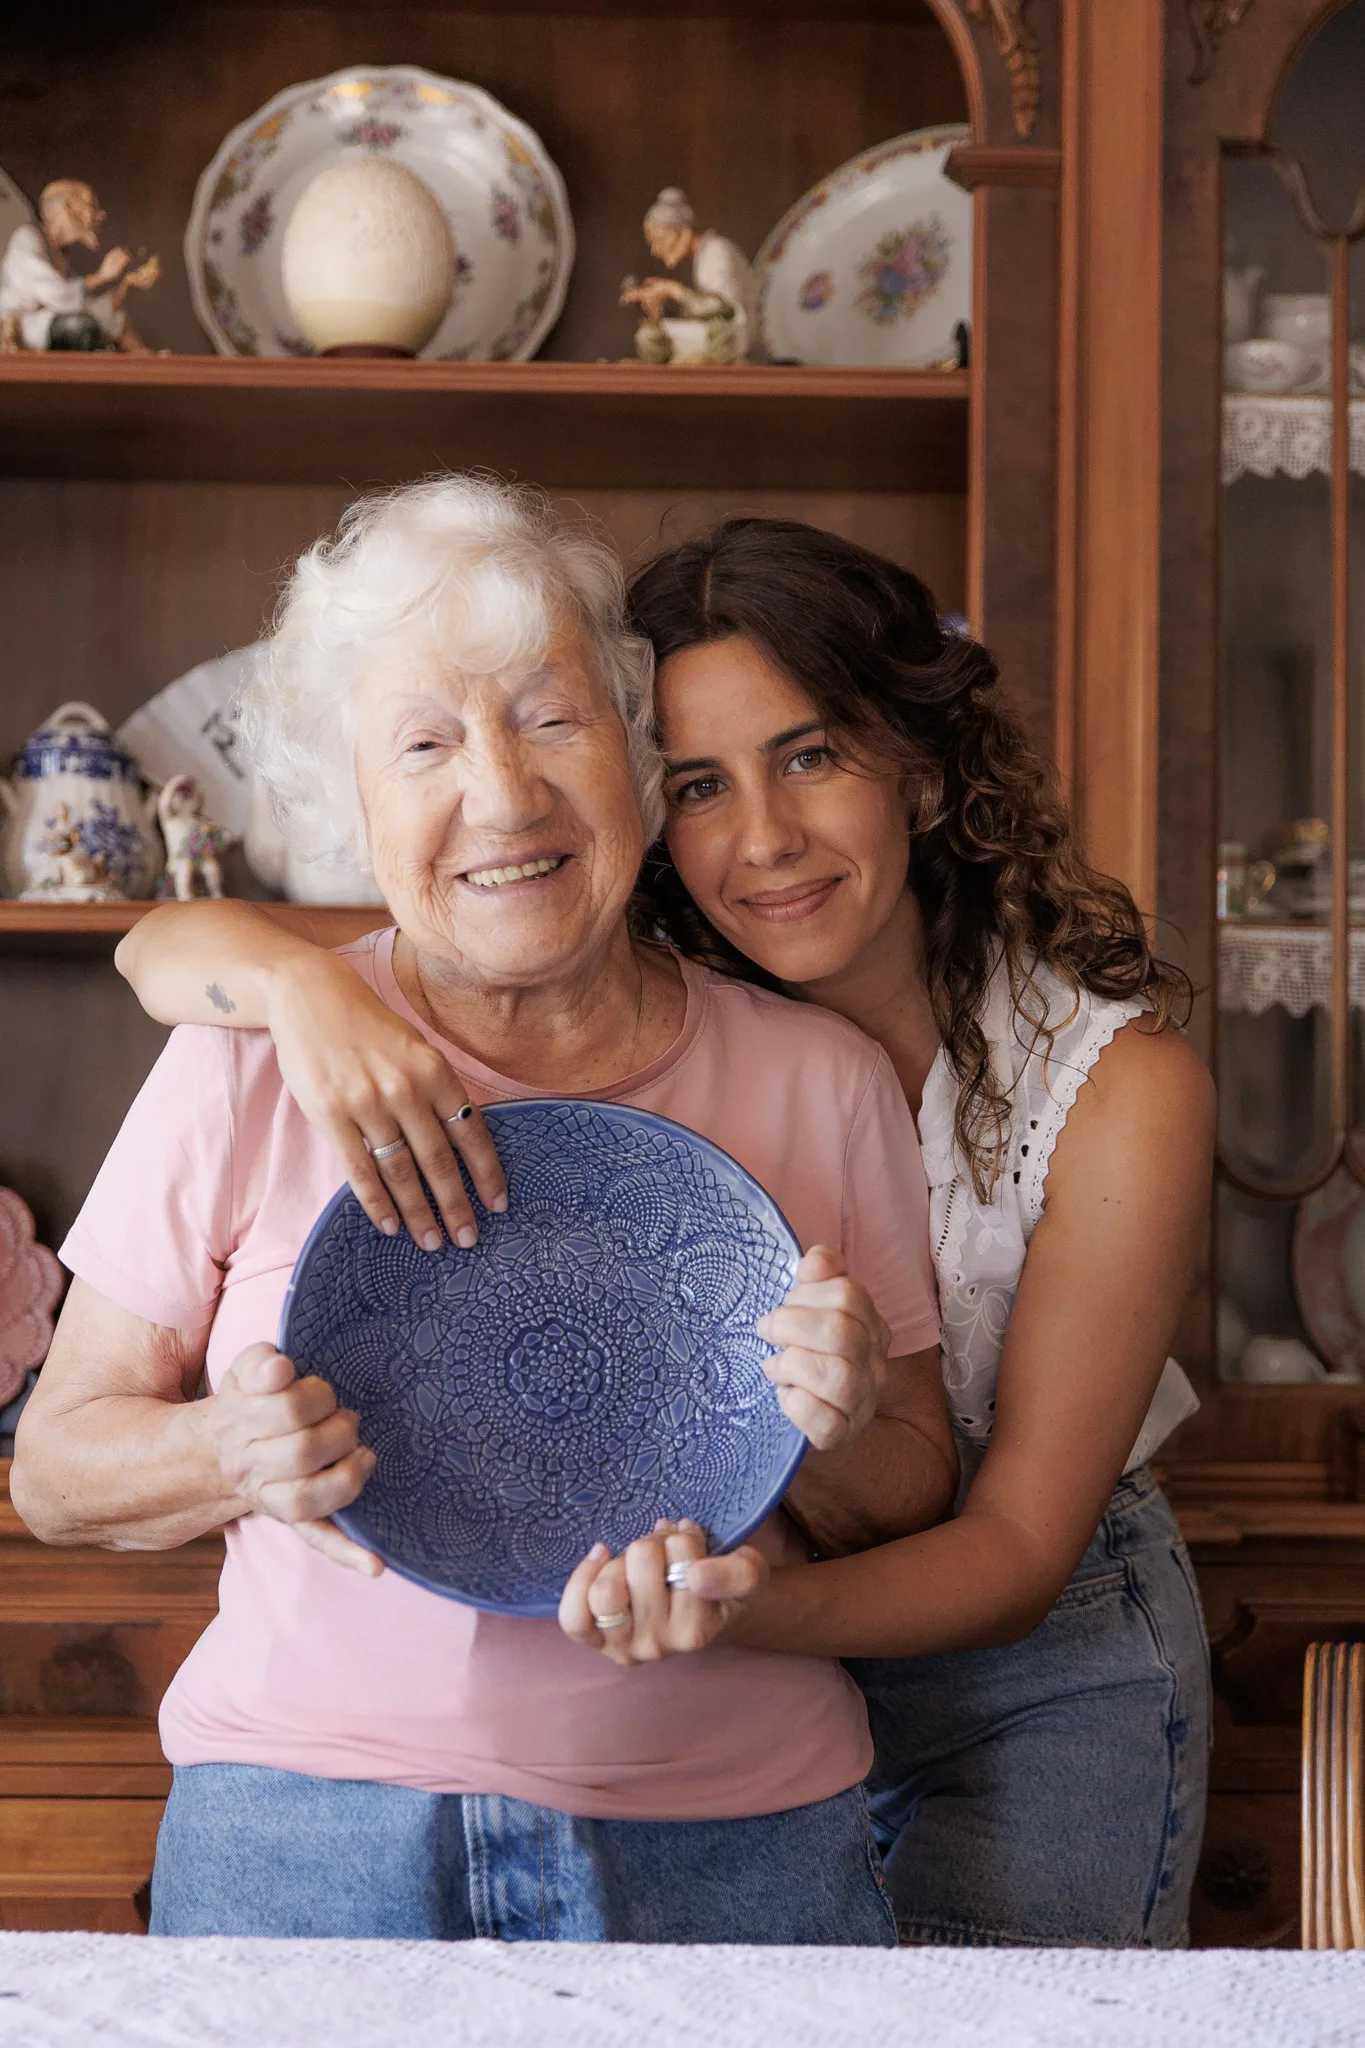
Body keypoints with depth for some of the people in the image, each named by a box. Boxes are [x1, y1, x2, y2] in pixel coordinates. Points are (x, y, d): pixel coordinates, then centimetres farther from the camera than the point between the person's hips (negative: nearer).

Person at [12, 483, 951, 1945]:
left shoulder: (821, 1083, 2)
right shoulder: (250, 1066, -3)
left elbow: (921, 1512, 9)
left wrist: (838, 1444, -14)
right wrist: (234, 1454, -18)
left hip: (732, 1858, 2)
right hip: (301, 1849, -1)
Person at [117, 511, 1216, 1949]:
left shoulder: (1118, 1084, -21)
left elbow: (1018, 1544, -20)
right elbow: (162, 949, -17)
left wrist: (756, 1602, -40)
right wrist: (301, 980, -41)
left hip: (1035, 1659, -1)